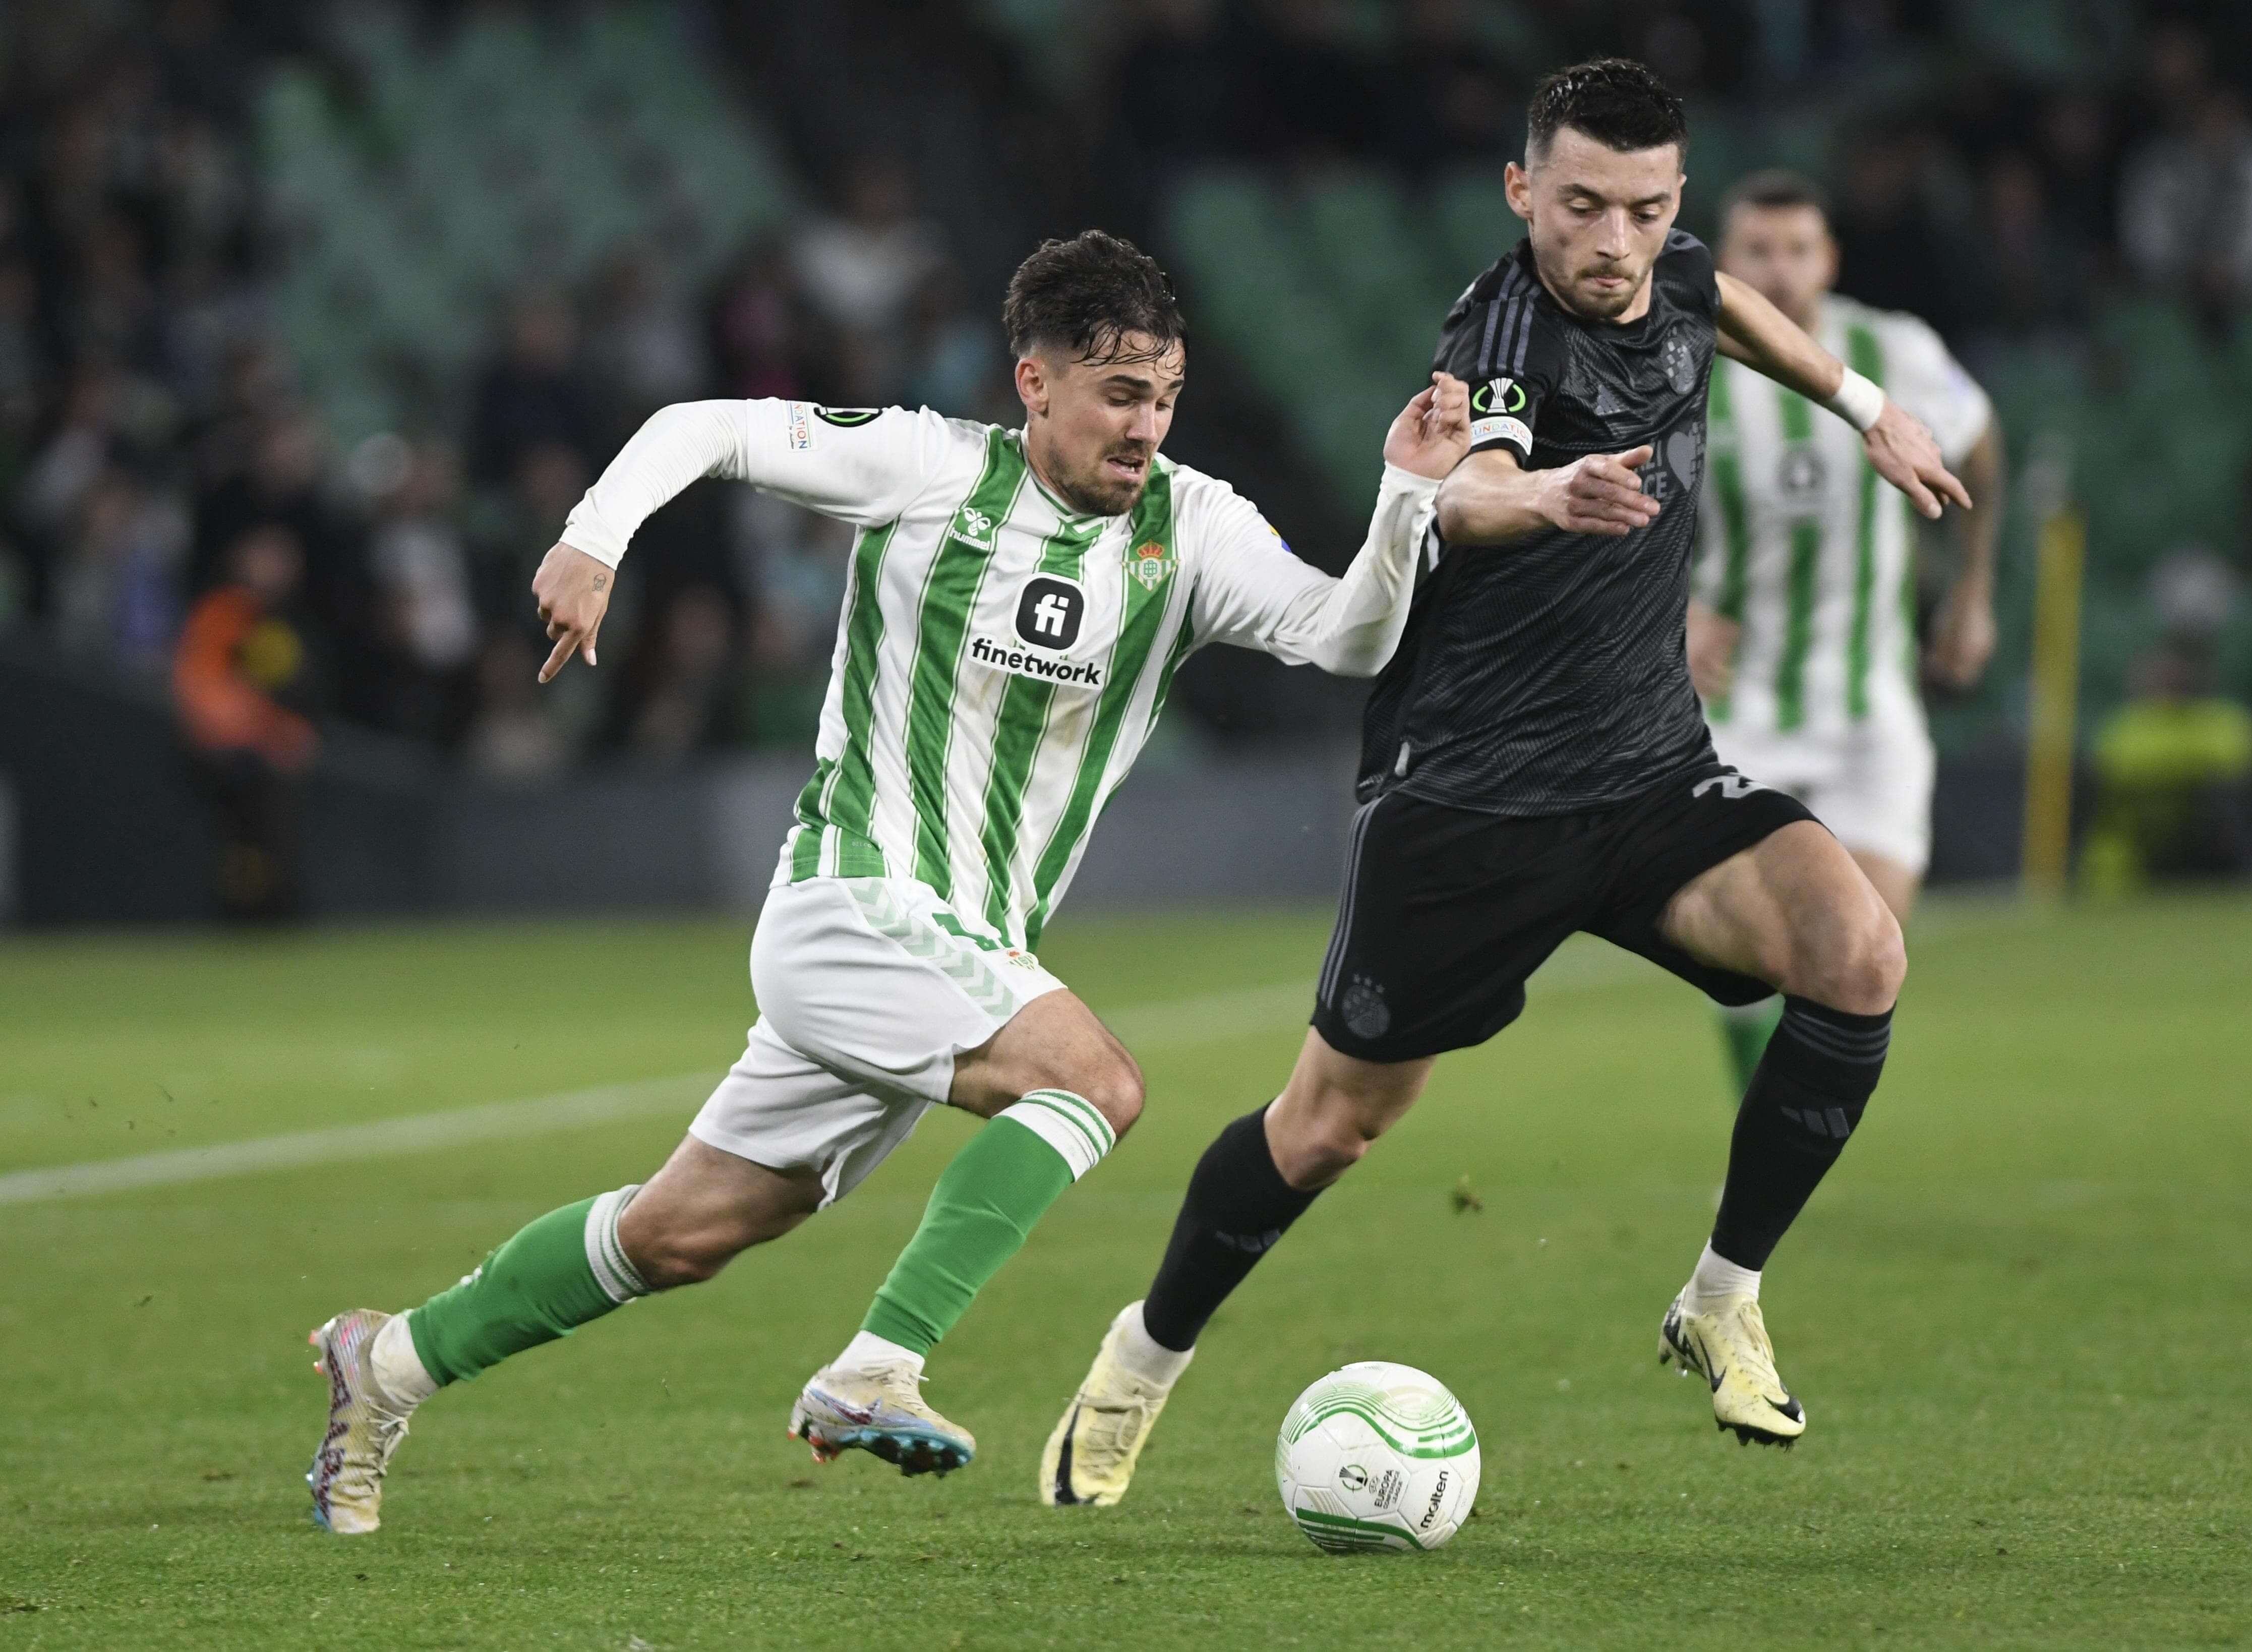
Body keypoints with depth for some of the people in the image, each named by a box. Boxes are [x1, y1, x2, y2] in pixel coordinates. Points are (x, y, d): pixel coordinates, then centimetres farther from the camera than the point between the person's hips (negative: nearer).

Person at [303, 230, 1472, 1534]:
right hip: (851, 917, -6)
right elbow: (705, 429, -1)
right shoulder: (932, 470, -8)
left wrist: (1408, 493, -23)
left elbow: (1347, 639, -9)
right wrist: (595, 539, -16)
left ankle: (393, 1364, 28)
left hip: (969, 957, 6)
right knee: (1097, 1078, -27)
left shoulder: (1188, 526, 2)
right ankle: (875, 1375, -29)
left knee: (684, 1236, 13)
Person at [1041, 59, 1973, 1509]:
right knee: (1335, 1121, 5)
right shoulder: (1507, 339, -23)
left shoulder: (1667, 284, 0)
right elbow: (1465, 492, -48)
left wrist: (1867, 407, 32)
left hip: (1653, 775, 6)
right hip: (1470, 786, -6)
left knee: (1858, 955, -21)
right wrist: (1545, 494, -69)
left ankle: (1724, 1305, -5)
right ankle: (1147, 1358, 32)